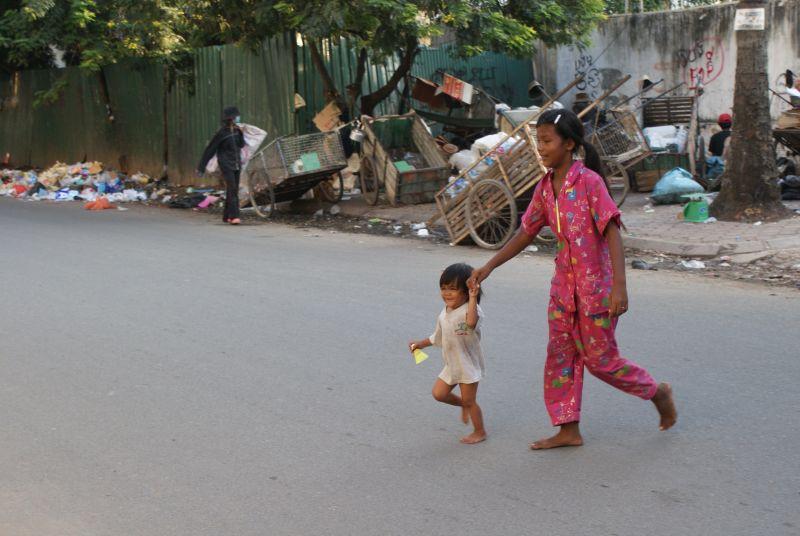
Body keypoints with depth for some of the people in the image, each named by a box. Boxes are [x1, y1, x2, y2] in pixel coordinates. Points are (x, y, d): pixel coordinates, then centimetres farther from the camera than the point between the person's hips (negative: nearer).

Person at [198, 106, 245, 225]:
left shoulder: (236, 130, 8)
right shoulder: (222, 132, -10)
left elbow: (241, 145, 6)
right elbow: (210, 150, -7)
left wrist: (240, 133, -11)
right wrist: (201, 167, -5)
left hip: (236, 165, 7)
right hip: (226, 165, -7)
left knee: (233, 190, 9)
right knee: (232, 189, -16)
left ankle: (226, 215, 19)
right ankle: (234, 216, -20)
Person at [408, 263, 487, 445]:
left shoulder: (470, 309, -22)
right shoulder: (444, 314, 4)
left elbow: (471, 322, -49)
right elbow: (438, 337, 20)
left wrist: (473, 298, -48)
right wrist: (420, 344, 19)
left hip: (469, 365, -7)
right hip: (451, 365, 7)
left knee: (469, 401, 3)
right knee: (439, 393, 5)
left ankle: (480, 432, 23)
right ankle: (463, 404, 31)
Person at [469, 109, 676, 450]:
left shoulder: (589, 181, -17)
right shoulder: (545, 188, 5)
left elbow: (612, 231, -22)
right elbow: (526, 233, 14)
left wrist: (619, 285, -29)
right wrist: (489, 267, 10)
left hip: (596, 285, -7)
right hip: (564, 285, 7)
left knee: (600, 359, 2)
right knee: (561, 356, 8)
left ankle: (657, 392, 25)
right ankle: (568, 430, 17)